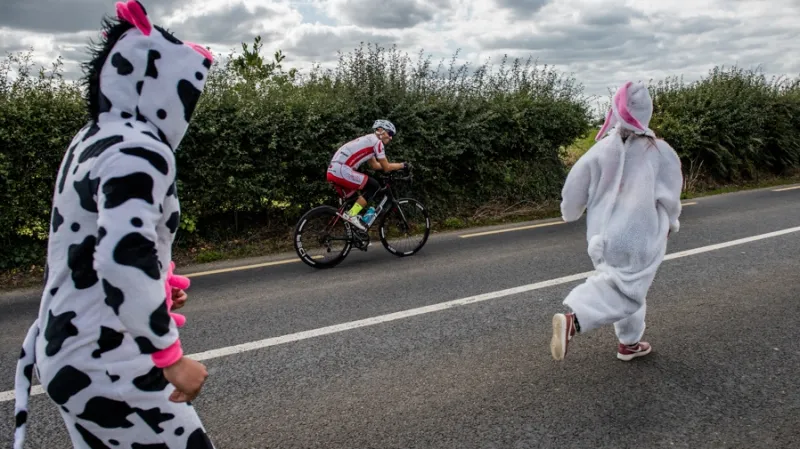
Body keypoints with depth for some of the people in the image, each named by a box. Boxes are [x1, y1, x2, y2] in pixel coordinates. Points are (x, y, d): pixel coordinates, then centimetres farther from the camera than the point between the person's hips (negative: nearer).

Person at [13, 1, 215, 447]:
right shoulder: (139, 150, -20)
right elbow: (124, 259, -33)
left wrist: (161, 284, 14)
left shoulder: (93, 140, 9)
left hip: (70, 352, 9)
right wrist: (172, 358, -25)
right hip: (104, 368, -9)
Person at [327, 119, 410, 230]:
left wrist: (396, 165, 29)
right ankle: (351, 215, -9)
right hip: (341, 170, -10)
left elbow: (374, 165, 30)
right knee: (374, 186, -5)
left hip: (333, 170, 10)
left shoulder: (369, 140, 25)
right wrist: (402, 165, 13)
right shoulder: (376, 141, -4)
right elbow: (386, 168, -1)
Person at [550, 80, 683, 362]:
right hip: (639, 237, -4)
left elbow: (575, 186, -3)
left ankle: (629, 343, 30)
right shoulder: (660, 152, -10)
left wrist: (569, 213, 17)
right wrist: (671, 223, 20)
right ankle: (573, 320, -23)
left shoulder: (602, 149, -7)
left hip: (603, 235, 4)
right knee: (625, 291, -1)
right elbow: (669, 198, 0)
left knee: (617, 285, 21)